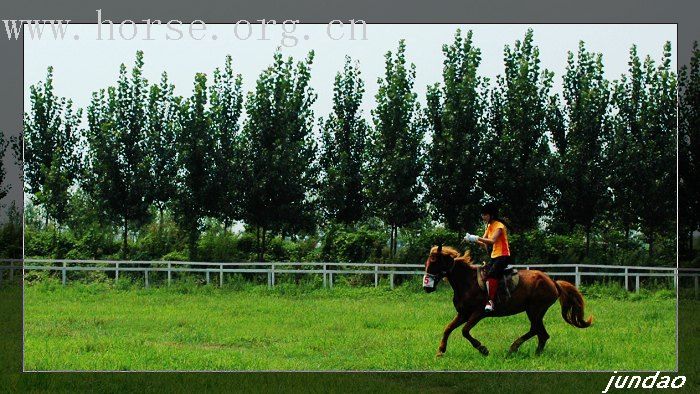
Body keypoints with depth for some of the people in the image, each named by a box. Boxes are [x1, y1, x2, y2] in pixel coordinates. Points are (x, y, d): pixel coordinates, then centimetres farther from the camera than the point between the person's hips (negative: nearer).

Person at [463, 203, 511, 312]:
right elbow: (484, 243, 7)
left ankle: (491, 301, -33)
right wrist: (472, 239, -10)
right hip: (494, 256, 10)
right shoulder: (489, 227, 15)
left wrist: (476, 238, -29)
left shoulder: (499, 226, -11)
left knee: (491, 274, -28)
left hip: (503, 256, -10)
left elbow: (492, 240, -26)